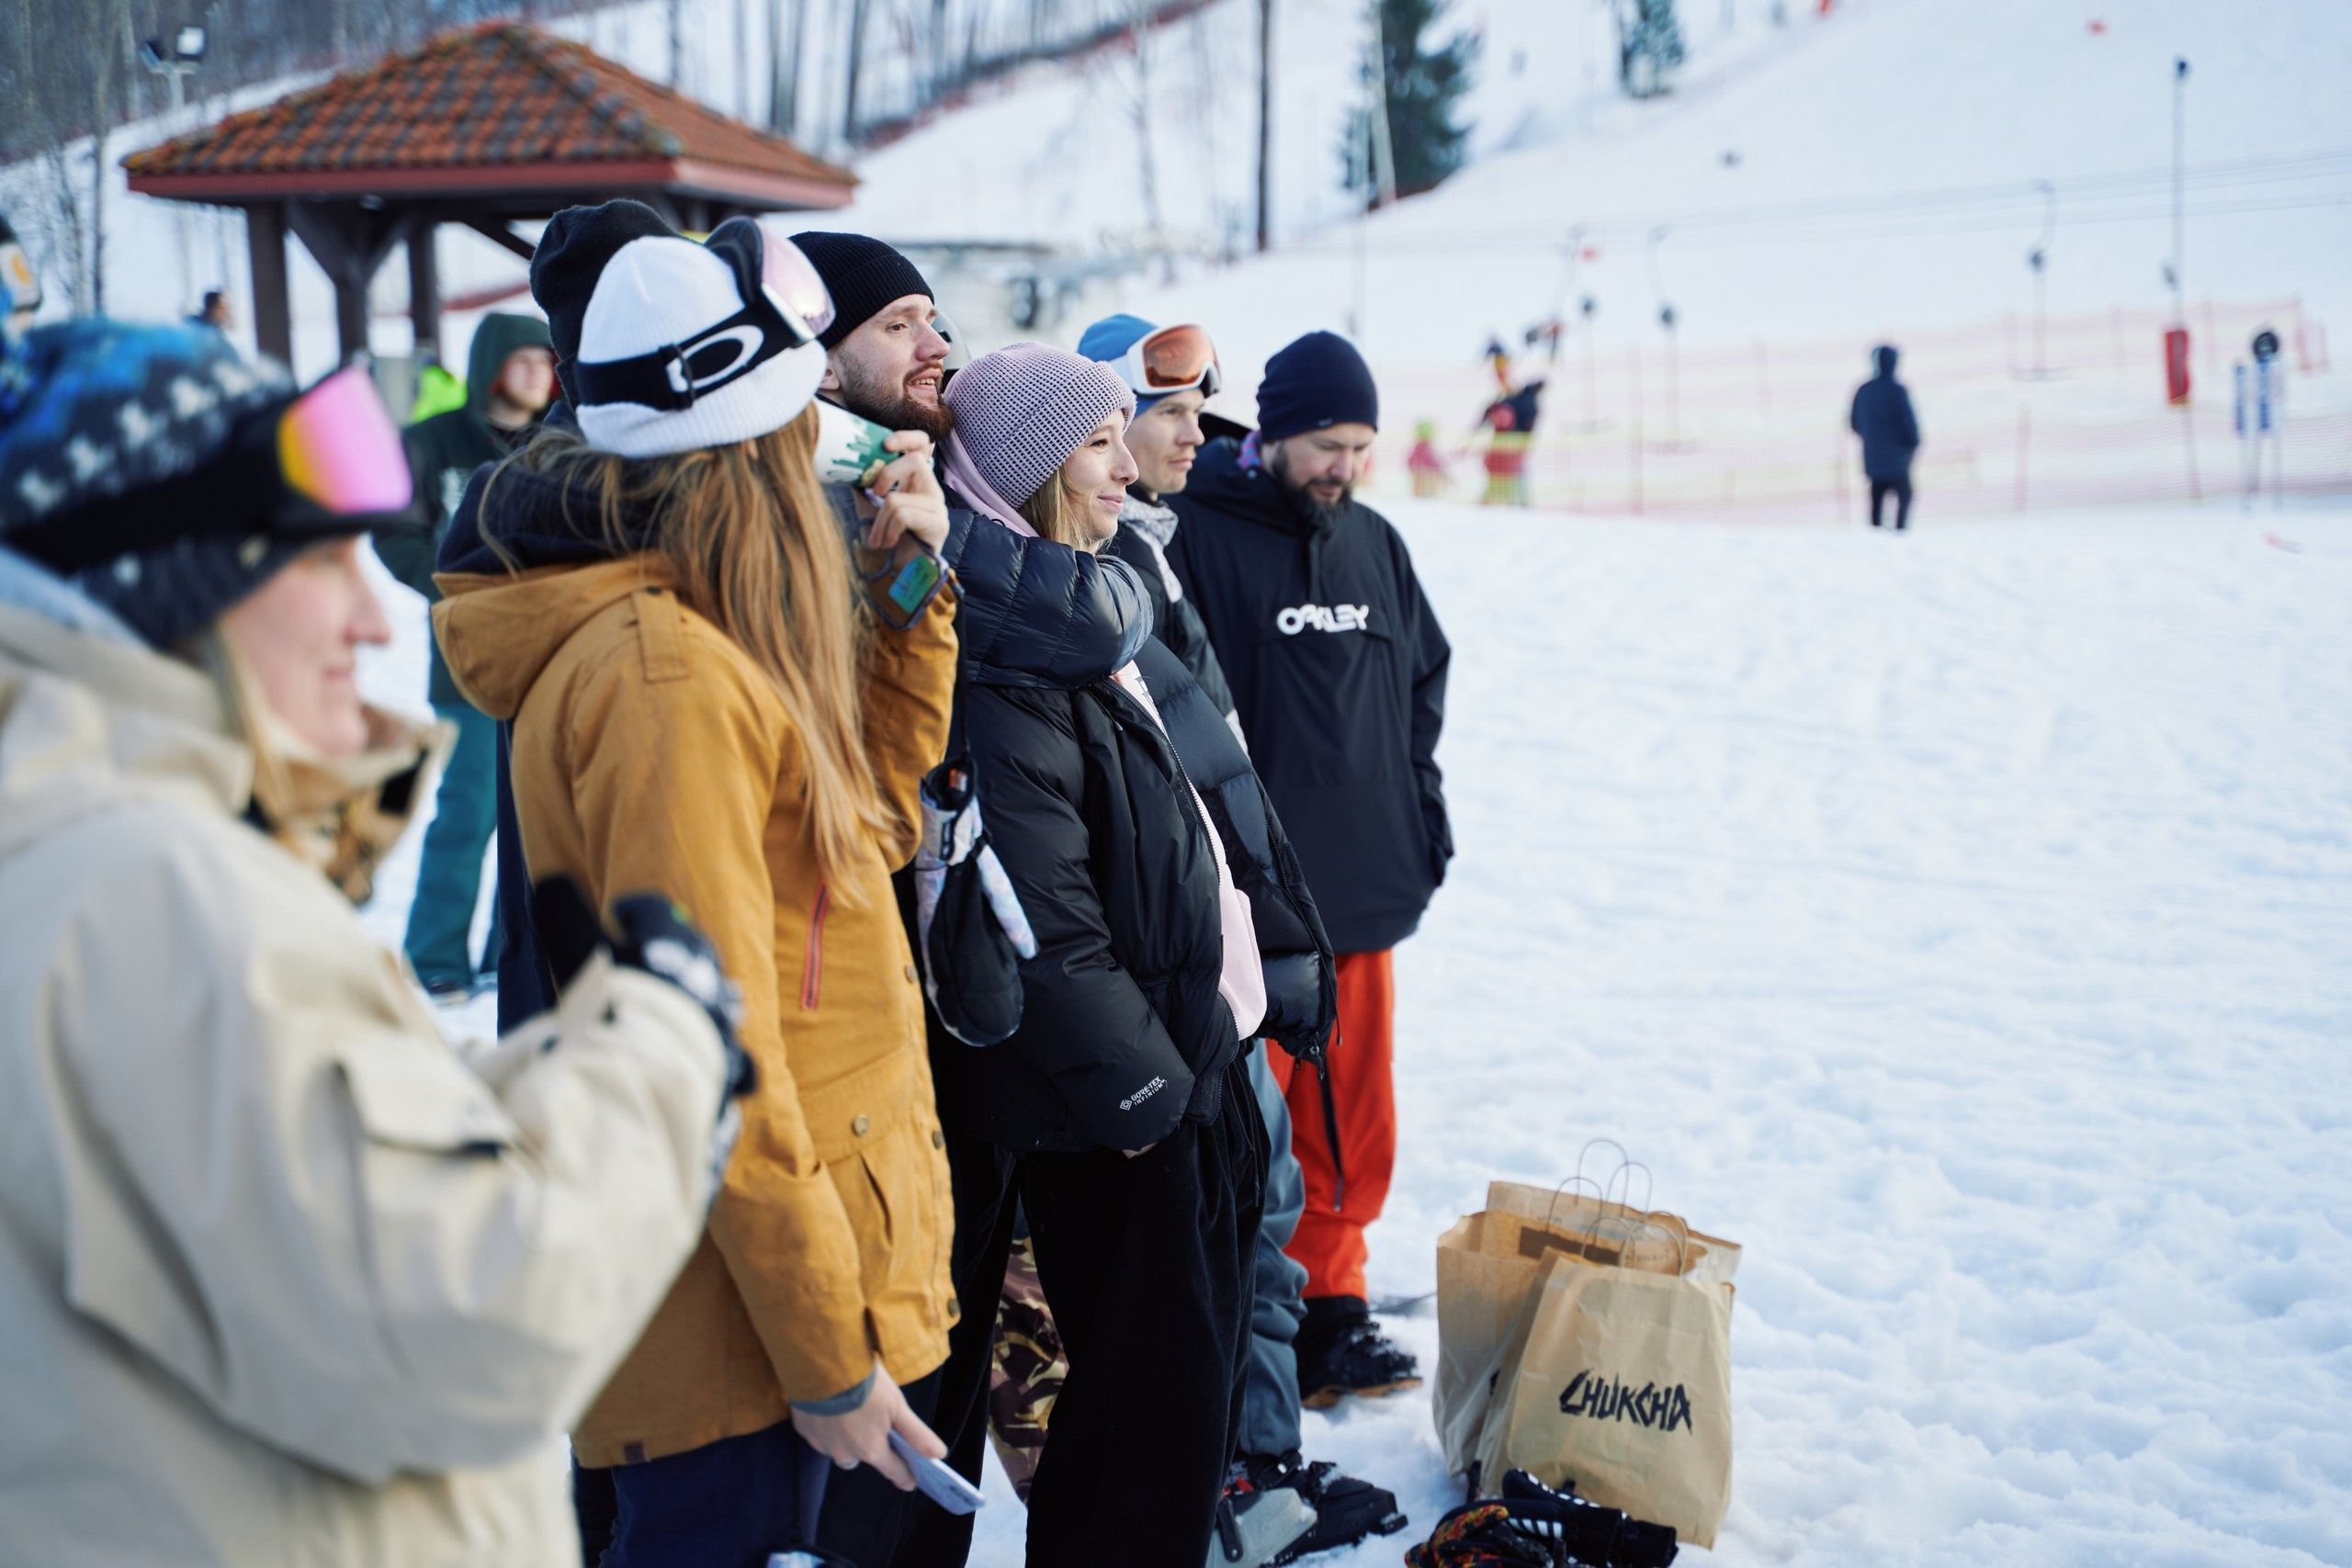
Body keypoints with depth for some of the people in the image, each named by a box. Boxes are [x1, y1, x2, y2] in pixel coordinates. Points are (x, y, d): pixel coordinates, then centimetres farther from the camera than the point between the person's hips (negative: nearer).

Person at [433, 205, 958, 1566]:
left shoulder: (703, 643, 9)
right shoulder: (665, 677, -22)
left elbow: (871, 815, 22)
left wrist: (909, 585, 11)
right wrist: (828, 1359, -19)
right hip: (745, 1308, -10)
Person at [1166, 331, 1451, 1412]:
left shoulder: (1375, 545, 12)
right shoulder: (1197, 538, -10)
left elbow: (1424, 682, 22)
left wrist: (1422, 818, 15)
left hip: (1364, 889, 6)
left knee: (1352, 1118, 13)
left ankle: (1327, 1304, 26)